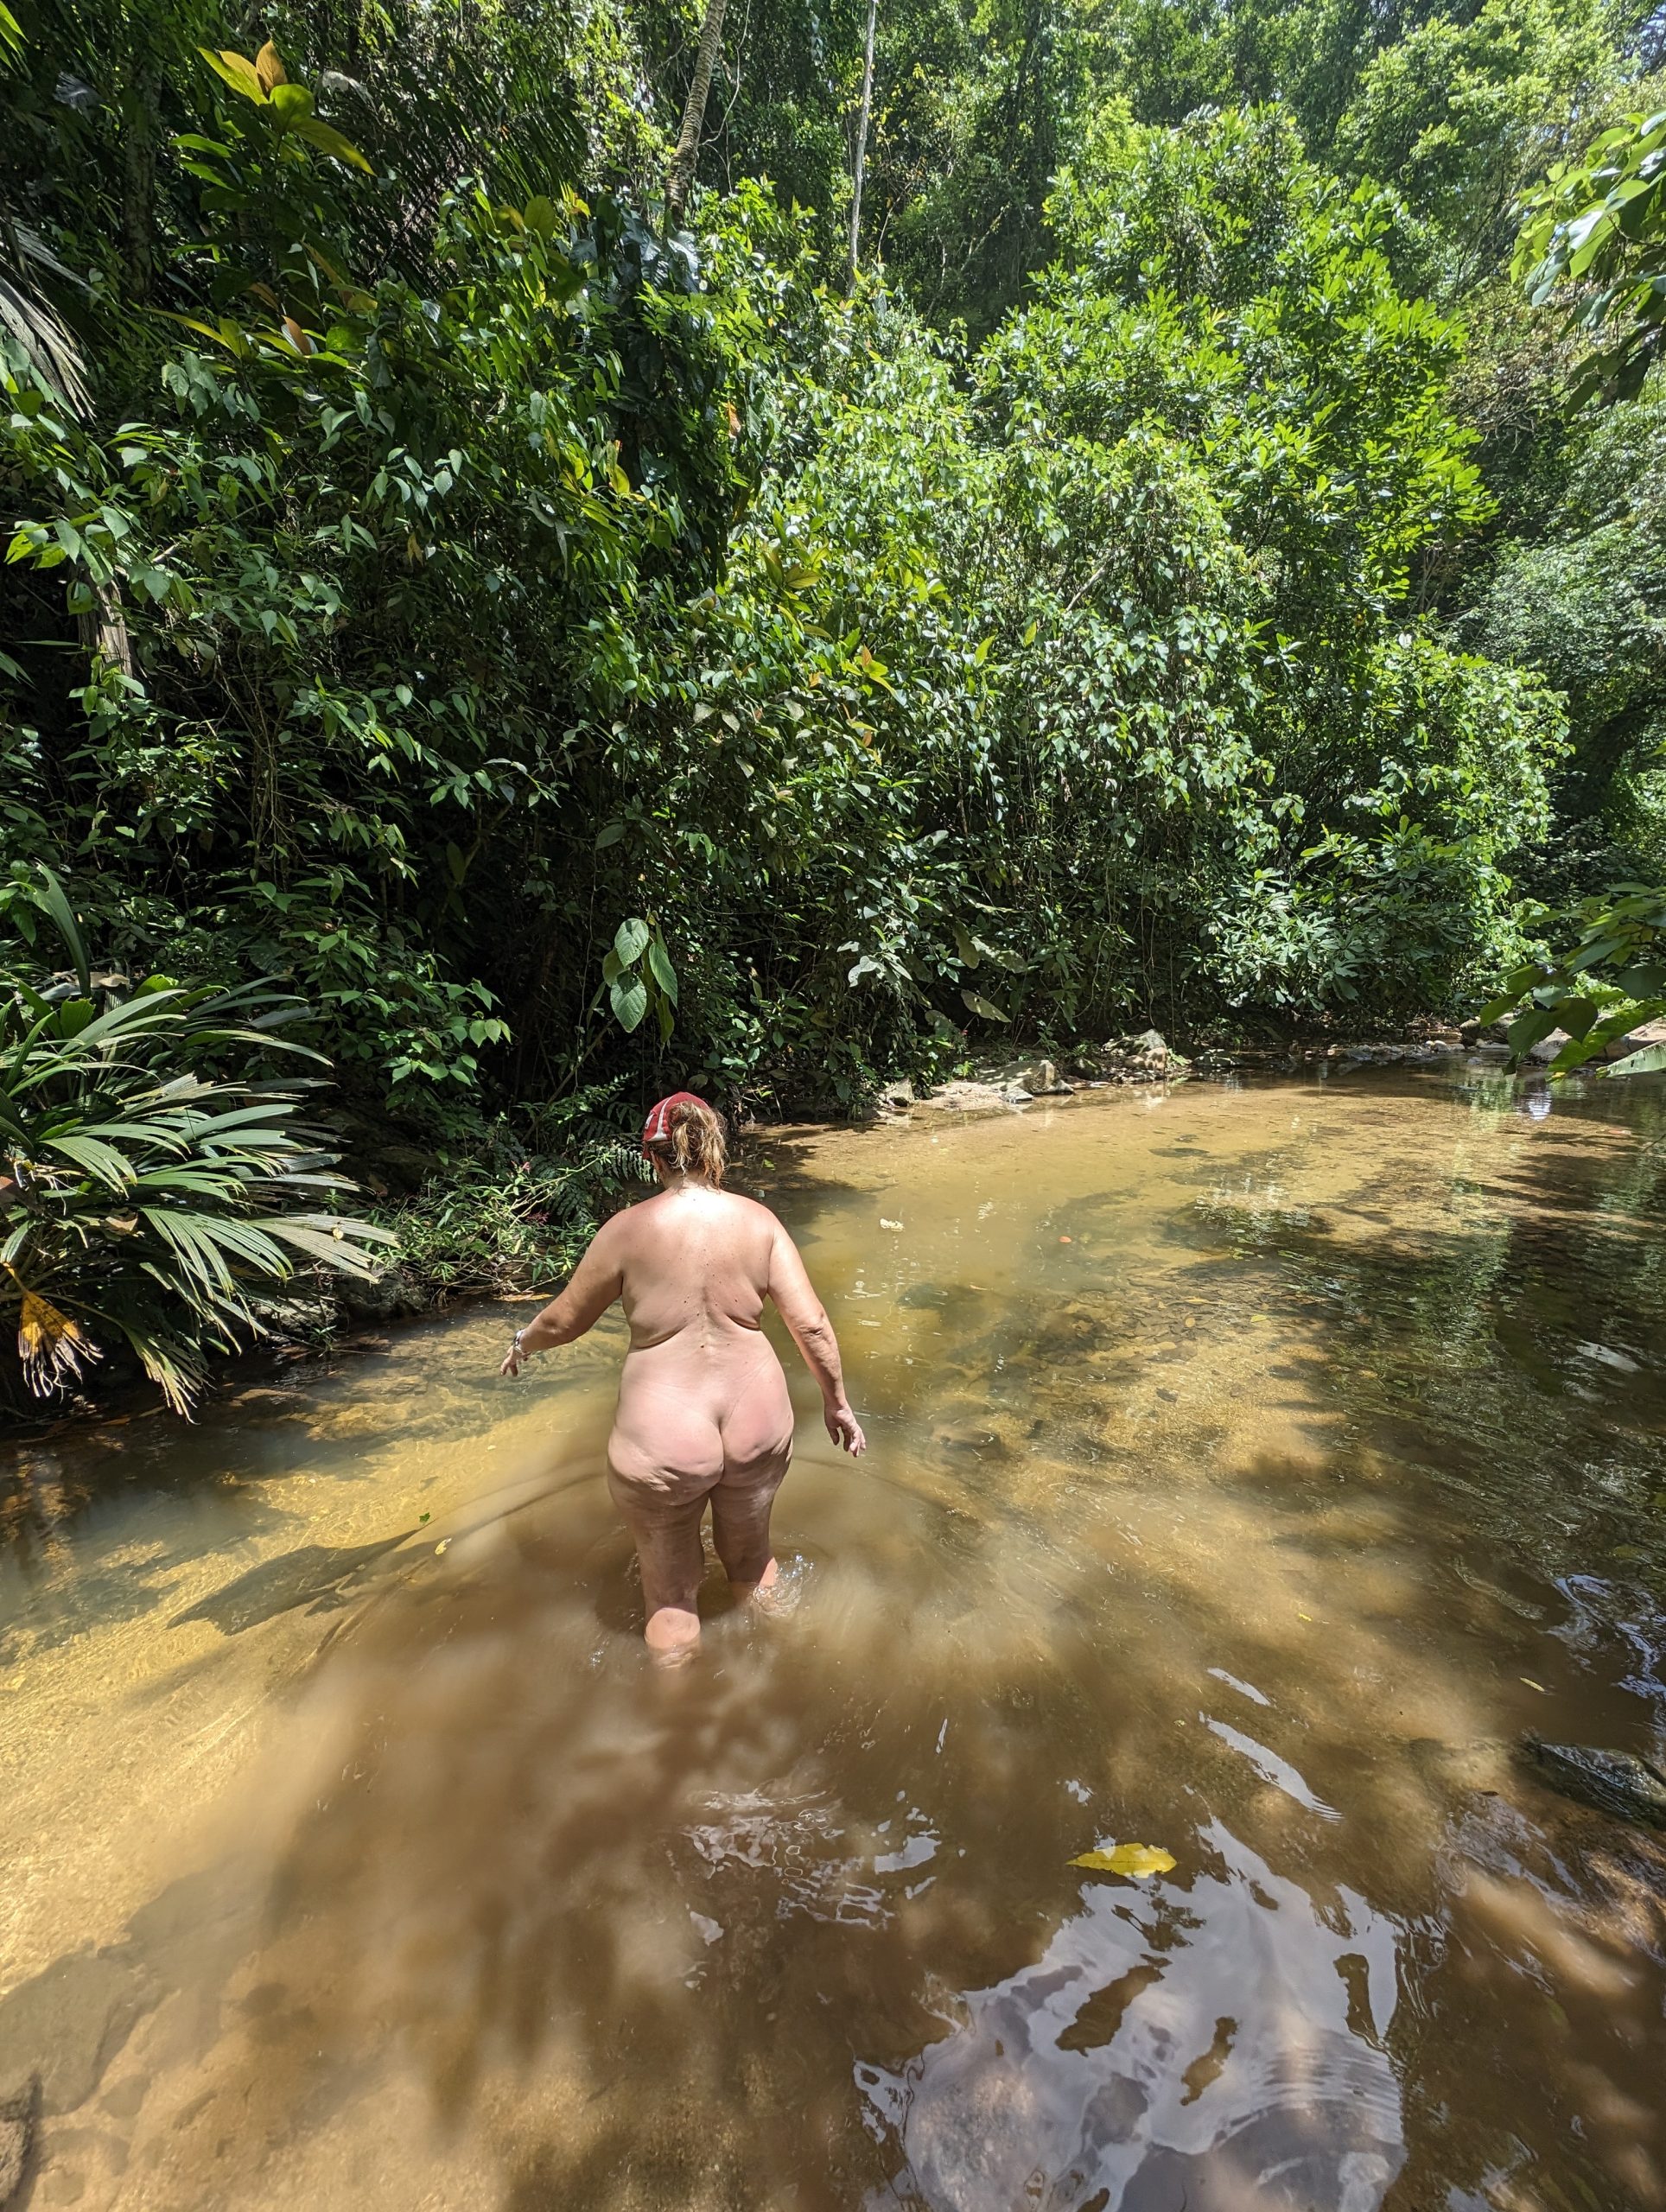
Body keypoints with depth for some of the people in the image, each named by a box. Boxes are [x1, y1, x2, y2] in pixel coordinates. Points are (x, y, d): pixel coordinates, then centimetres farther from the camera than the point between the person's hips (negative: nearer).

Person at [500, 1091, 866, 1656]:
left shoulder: (628, 1229, -13)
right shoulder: (757, 1221, -7)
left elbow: (564, 1320, 0)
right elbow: (812, 1325, -7)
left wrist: (525, 1340, 22)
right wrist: (836, 1402, 8)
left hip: (661, 1445, -3)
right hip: (758, 1426, 4)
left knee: (670, 1589, 24)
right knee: (751, 1556, 32)